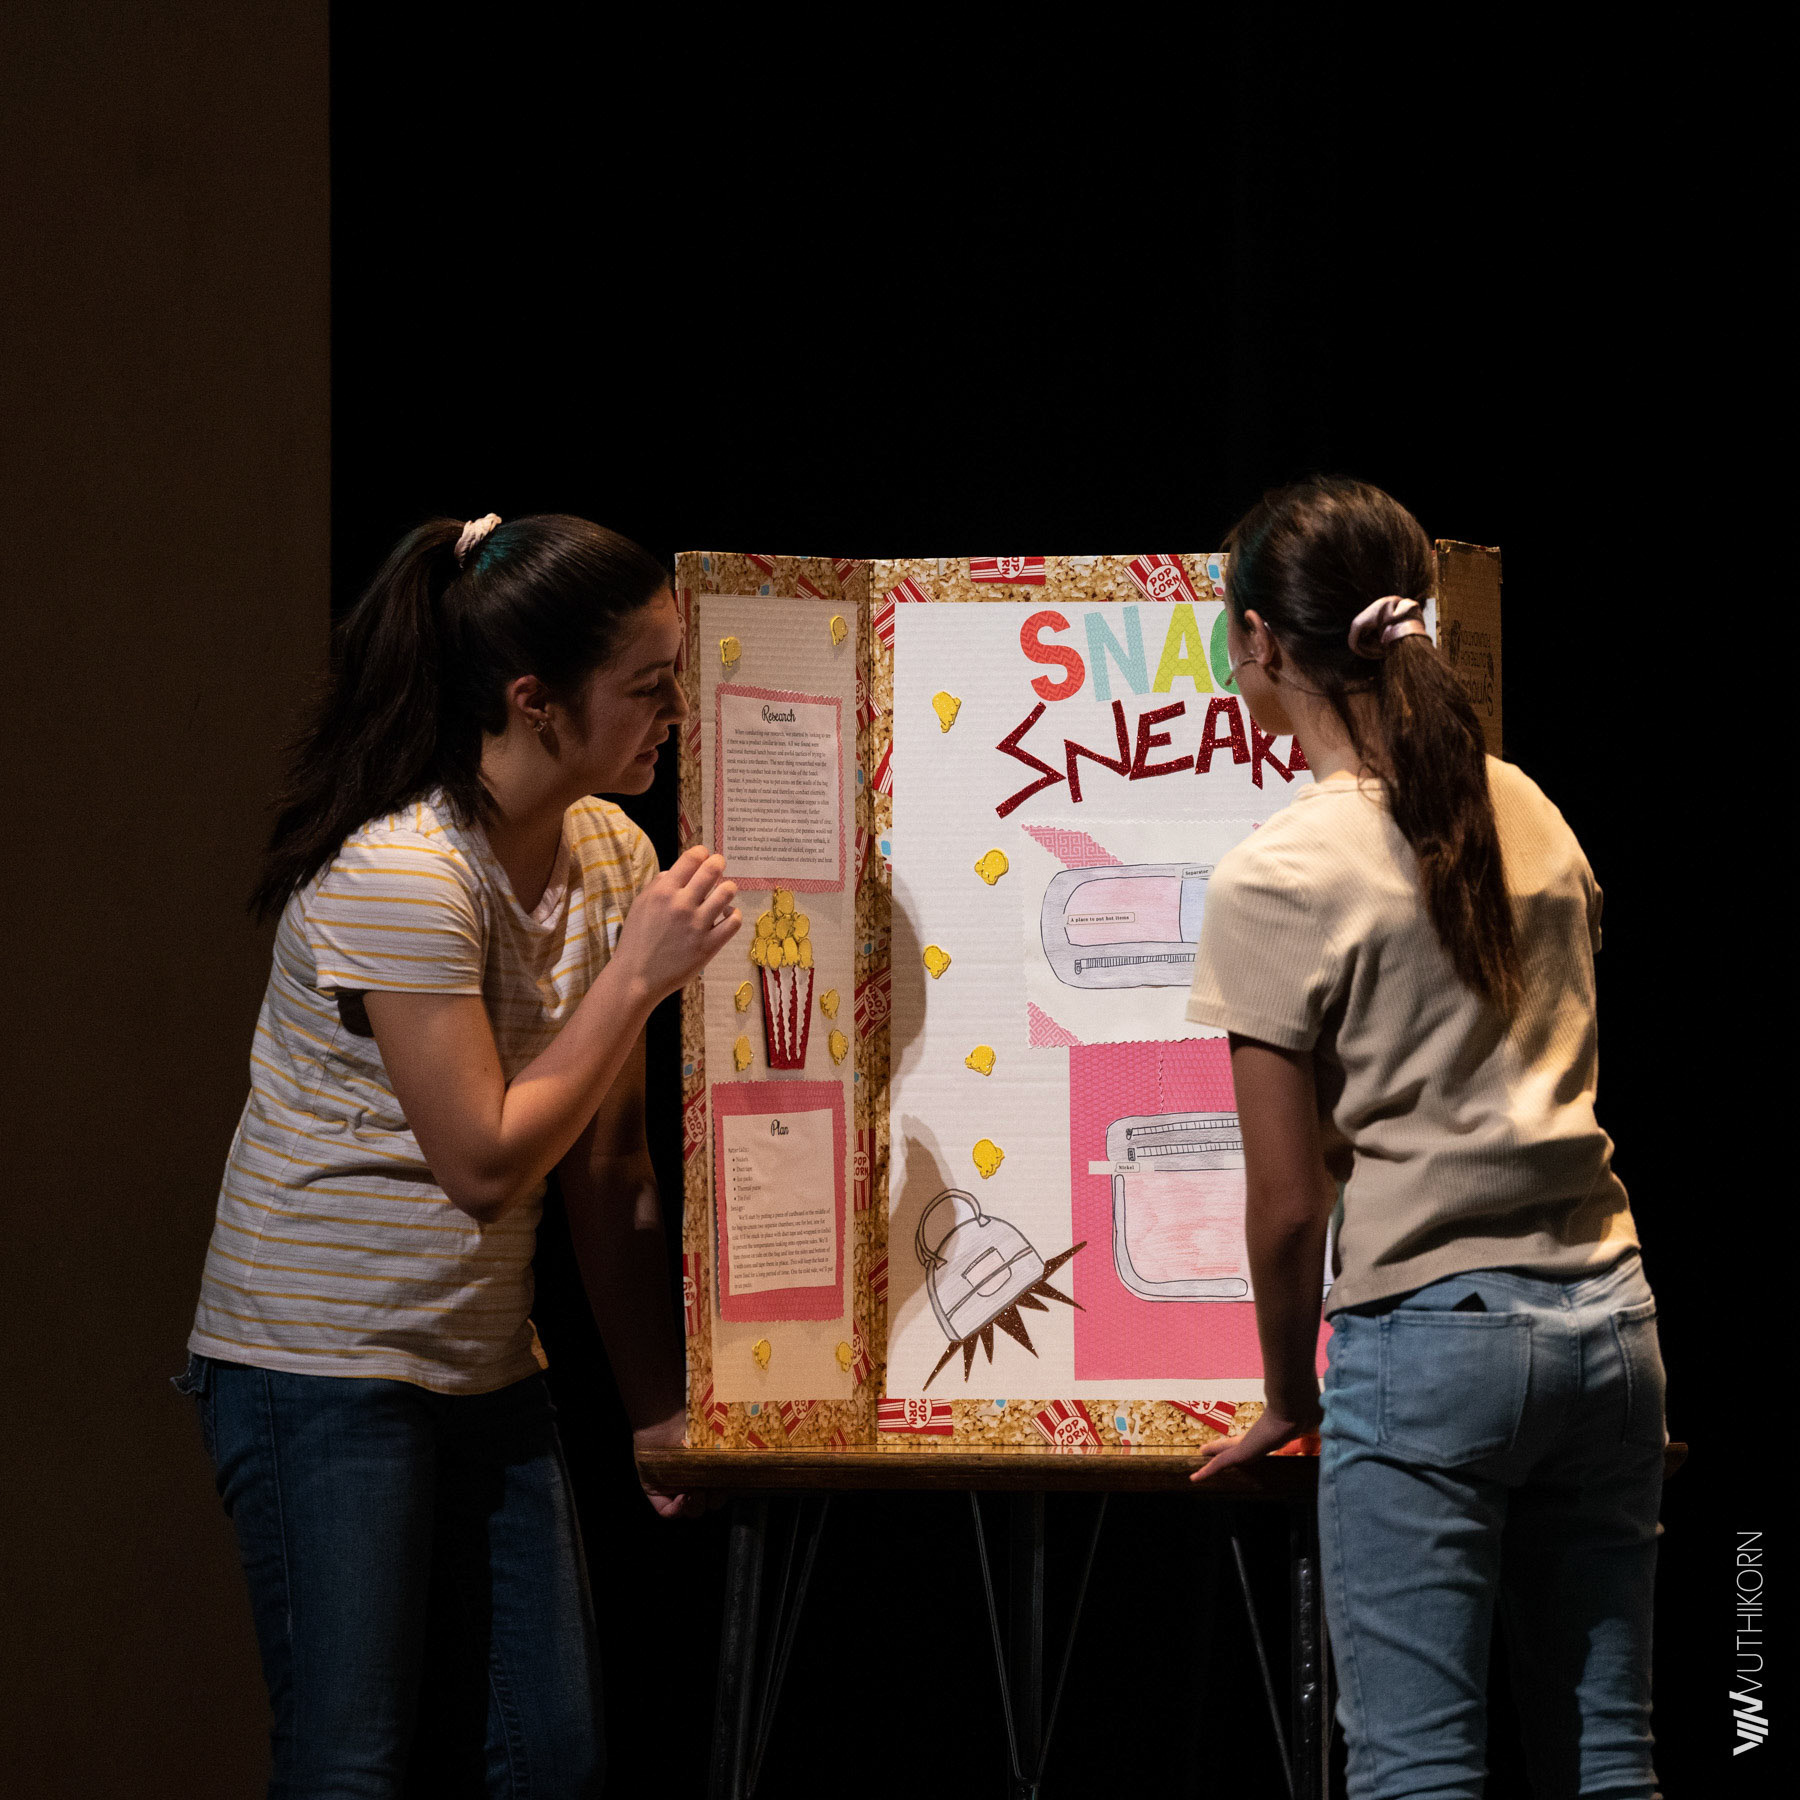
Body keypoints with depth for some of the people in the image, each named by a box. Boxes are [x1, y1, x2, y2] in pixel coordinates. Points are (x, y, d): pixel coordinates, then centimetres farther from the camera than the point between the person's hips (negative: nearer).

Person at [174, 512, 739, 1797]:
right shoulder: (402, 874, -20)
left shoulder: (613, 858, 4)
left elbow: (610, 1168, 8)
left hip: (488, 1373, 8)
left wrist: (657, 1405, 7)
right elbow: (487, 1161, -21)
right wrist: (638, 977, -19)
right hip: (324, 1366, -8)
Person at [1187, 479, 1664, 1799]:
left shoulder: (1278, 880, -9)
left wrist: (1288, 1397, 9)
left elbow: (1289, 1206, -6)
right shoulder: (1527, 813, 9)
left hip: (1429, 1341, -6)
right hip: (1609, 1318, 6)